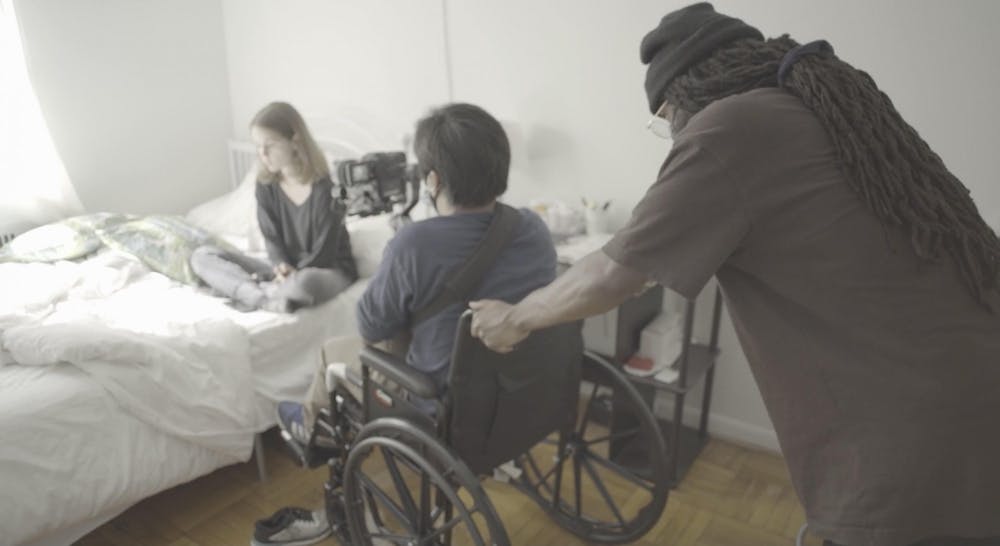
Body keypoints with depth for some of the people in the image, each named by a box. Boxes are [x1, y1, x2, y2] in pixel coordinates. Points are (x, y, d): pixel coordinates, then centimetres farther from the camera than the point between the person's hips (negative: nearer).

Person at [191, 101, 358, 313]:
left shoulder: (324, 187, -19)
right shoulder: (266, 183, -2)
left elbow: (323, 254, -15)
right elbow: (272, 238, 0)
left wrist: (290, 276, -20)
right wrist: (283, 267, -20)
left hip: (331, 270, -6)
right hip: (286, 268, 7)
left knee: (303, 283, -45)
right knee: (202, 255, -6)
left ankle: (251, 292, -15)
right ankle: (268, 300, -26)